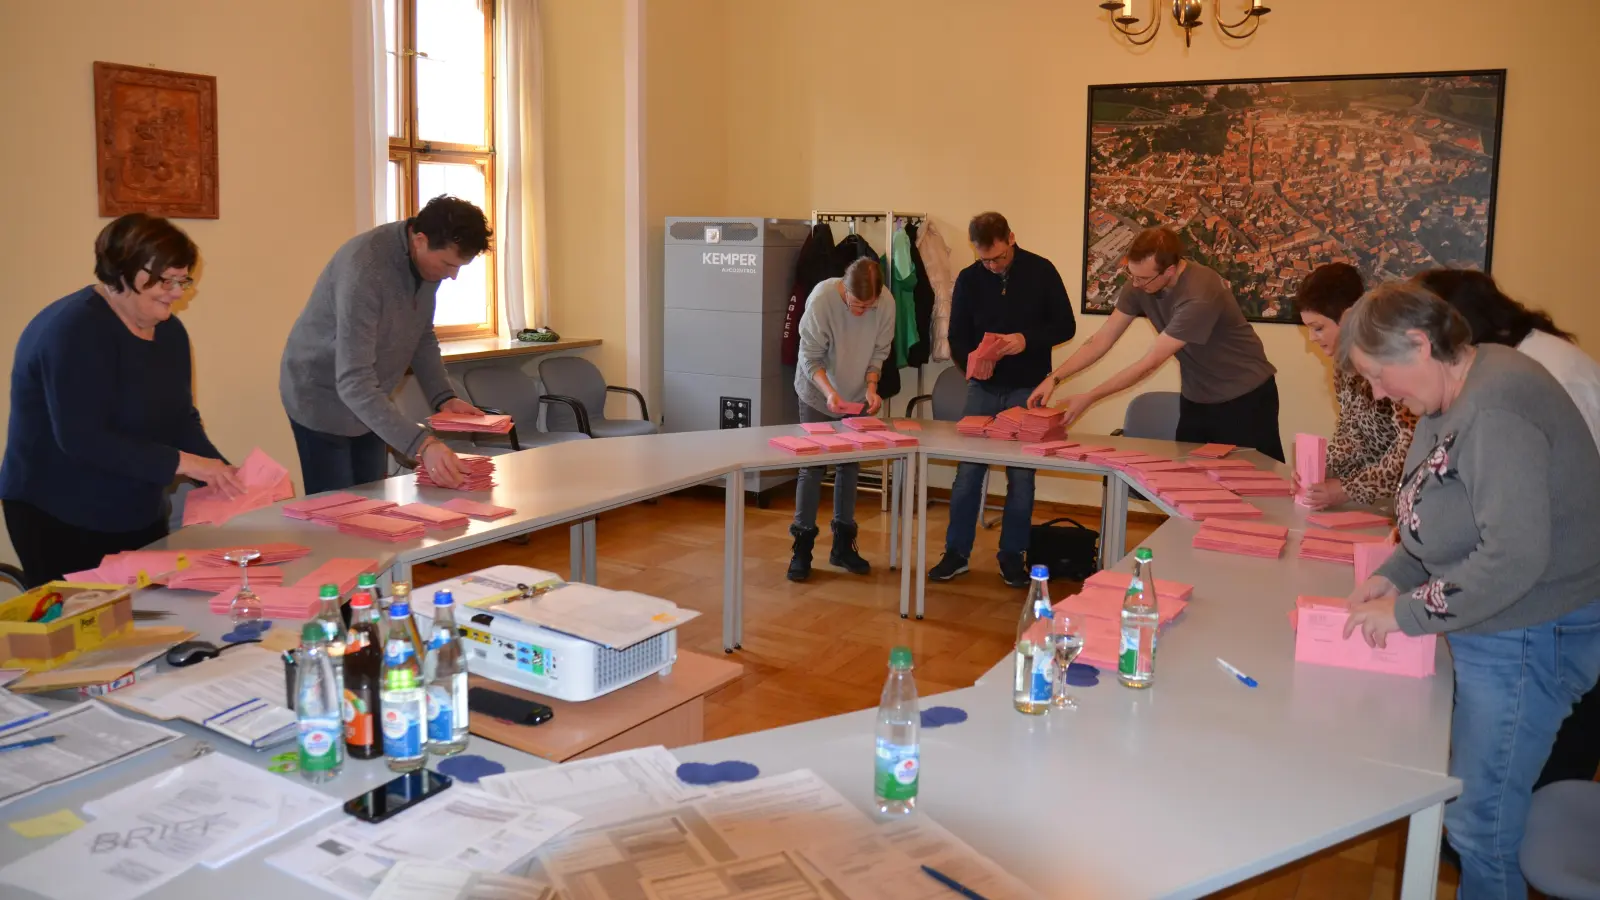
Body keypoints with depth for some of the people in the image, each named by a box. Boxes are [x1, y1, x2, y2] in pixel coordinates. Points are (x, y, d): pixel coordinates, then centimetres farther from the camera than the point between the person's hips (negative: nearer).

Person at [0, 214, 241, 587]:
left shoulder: (170, 332, 5)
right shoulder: (75, 330, -20)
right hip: (59, 523, -8)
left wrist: (220, 472, -9)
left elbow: (181, 419, 7)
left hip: (141, 520, 8)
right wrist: (180, 462, -29)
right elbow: (82, 438, -28)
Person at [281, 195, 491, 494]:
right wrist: (421, 444, -47)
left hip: (369, 398, 7)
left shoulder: (430, 258, -11)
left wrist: (443, 397, -9)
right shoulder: (365, 267, -34)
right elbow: (353, 383, -38)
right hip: (324, 395, -7)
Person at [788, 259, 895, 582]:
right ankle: (802, 547, 6)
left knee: (850, 467, 8)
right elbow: (810, 358, -20)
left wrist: (871, 387, -21)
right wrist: (829, 392, -34)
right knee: (812, 467, -3)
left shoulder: (886, 303, -20)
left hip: (856, 397, 3)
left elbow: (879, 353, -7)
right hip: (818, 395, -3)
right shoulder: (821, 299, -27)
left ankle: (843, 544, 19)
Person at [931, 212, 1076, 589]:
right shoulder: (969, 279, -1)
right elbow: (957, 337, 2)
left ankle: (1012, 554, 14)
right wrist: (970, 359, -20)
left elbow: (1065, 326, -4)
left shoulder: (1041, 271, -6)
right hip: (983, 387, 2)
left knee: (1021, 474, 2)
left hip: (1027, 388, -1)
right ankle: (957, 551, 12)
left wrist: (1028, 340, -22)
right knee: (968, 471, 0)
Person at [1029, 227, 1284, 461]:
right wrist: (1055, 378, -17)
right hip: (1196, 397, 6)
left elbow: (1149, 363, -30)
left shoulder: (1199, 296, -32)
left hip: (1244, 396, -6)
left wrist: (1090, 398, -26)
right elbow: (1102, 340, -6)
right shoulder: (1140, 283, -12)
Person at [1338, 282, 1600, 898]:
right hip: (1491, 631, 9)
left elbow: (1515, 557, -30)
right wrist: (1395, 575, 3)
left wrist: (1408, 612, -19)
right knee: (1470, 807, 20)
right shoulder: (1458, 396, 5)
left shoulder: (1496, 409, -26)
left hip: (1530, 640, -9)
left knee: (1480, 825, 0)